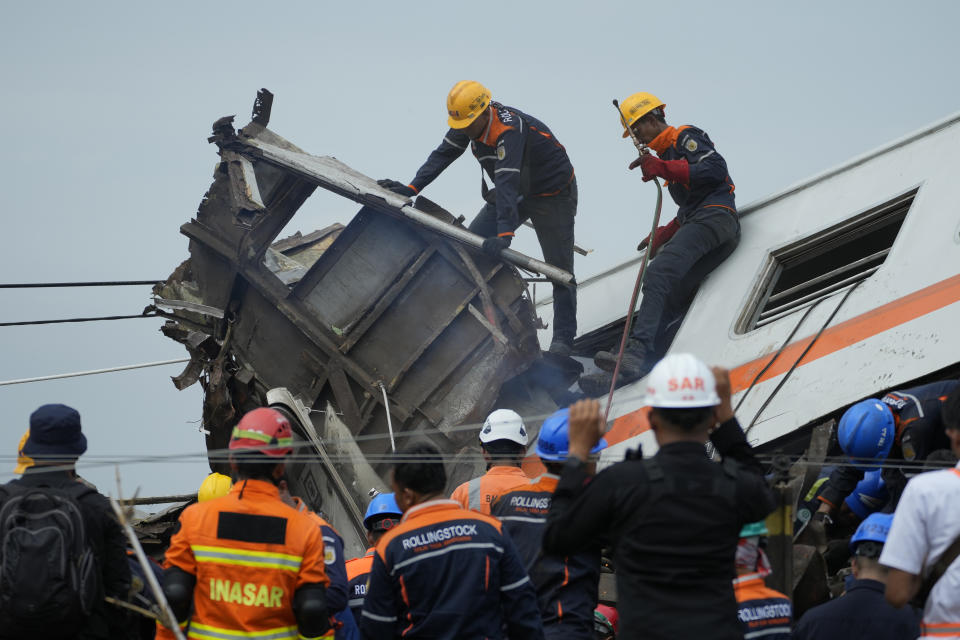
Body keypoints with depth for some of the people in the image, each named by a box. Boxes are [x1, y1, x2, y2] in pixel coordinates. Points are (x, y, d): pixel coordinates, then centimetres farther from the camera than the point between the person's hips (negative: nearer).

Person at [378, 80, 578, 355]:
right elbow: (443, 155, -4)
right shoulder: (468, 121, -12)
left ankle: (563, 338, 4)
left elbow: (507, 182, -45)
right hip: (517, 194, 8)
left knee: (559, 267, -5)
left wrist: (505, 232, -53)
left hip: (553, 193, -8)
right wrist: (411, 188, -13)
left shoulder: (510, 130, -37)